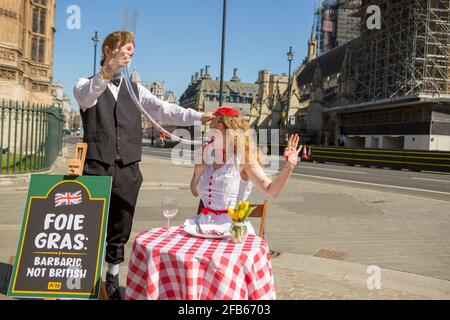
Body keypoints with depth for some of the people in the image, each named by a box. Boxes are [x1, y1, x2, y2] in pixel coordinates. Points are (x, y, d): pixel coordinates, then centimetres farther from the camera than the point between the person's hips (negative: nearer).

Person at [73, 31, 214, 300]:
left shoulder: (135, 89, 15)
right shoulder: (86, 84, 4)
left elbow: (163, 110, 1)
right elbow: (85, 98, -21)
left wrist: (198, 117, -15)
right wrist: (107, 71, -41)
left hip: (128, 170, 3)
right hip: (97, 168, -3)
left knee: (120, 231, 10)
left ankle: (112, 280, 26)